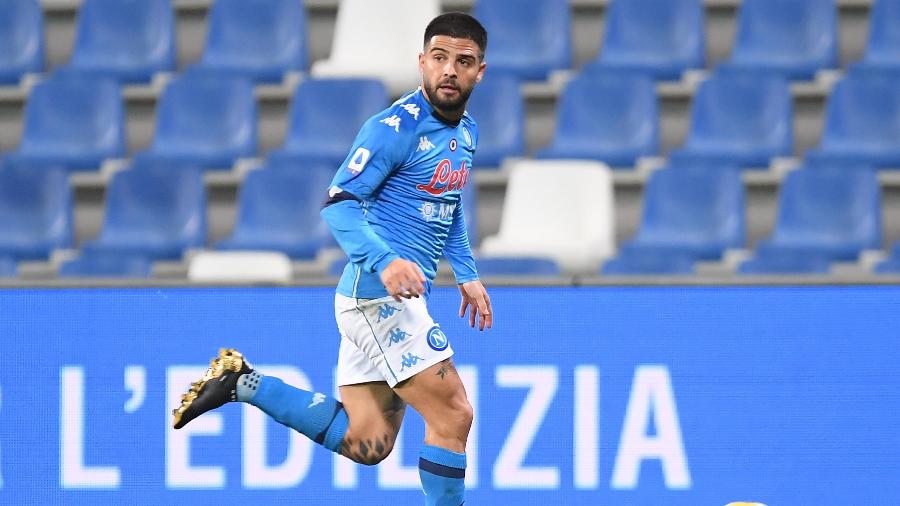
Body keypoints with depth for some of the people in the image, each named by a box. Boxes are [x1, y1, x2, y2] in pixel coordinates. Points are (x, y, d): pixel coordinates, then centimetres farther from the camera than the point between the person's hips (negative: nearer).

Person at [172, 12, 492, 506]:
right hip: (379, 294, -9)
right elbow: (338, 204, -20)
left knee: (366, 444, 7)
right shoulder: (395, 127, -14)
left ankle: (243, 384, 11)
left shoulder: (465, 131, 14)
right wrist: (384, 261, -34)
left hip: (389, 300, 9)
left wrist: (467, 276, 26)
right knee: (453, 415, -10)